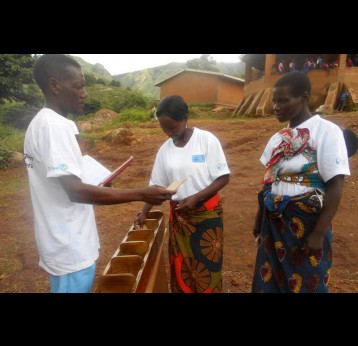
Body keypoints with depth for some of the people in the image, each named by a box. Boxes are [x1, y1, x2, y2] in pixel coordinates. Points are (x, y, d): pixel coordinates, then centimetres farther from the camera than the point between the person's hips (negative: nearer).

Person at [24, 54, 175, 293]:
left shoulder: (42, 123, 9)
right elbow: (75, 191, -27)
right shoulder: (53, 125, -21)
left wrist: (97, 184, 11)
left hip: (65, 243, 9)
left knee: (75, 287, 23)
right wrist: (141, 194, -27)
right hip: (71, 249, -9)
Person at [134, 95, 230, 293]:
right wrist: (144, 212, 0)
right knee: (181, 268, 13)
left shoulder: (207, 139, -12)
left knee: (207, 267, 8)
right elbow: (157, 185, 8)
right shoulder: (164, 150, 1)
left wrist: (195, 198, -20)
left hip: (207, 213, -3)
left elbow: (224, 177, -11)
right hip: (178, 215, 4)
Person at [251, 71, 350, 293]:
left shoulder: (326, 131, -11)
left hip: (306, 223, -6)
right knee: (269, 280, 17)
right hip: (273, 222, 6)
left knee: (305, 283, 11)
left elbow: (335, 187, -14)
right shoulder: (278, 138, 6)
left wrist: (319, 233, -16)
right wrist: (260, 218, 15)